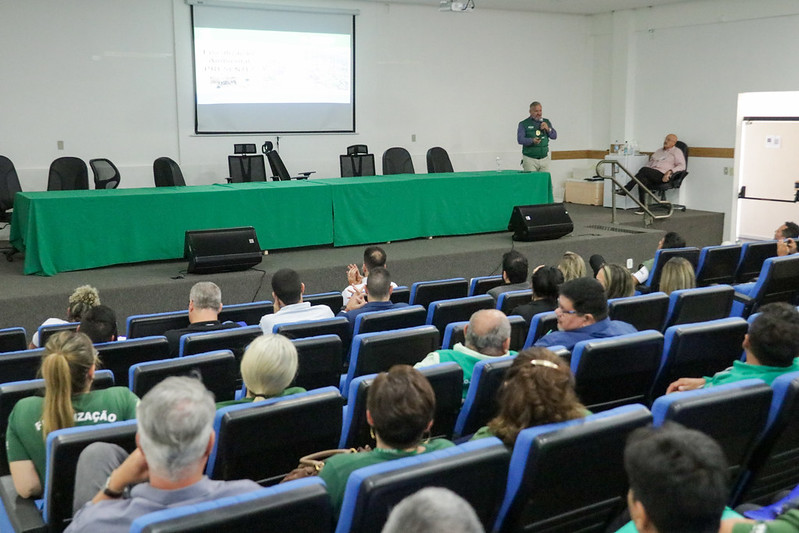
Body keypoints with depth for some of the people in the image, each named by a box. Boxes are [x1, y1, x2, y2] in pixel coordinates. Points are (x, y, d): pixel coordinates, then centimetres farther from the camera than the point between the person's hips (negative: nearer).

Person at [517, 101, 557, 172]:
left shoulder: (546, 122, 14)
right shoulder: (524, 124, -1)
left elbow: (554, 136, 10)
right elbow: (520, 139, -13)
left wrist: (548, 129, -10)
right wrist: (532, 141, -30)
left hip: (544, 159, 4)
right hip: (530, 159, -4)